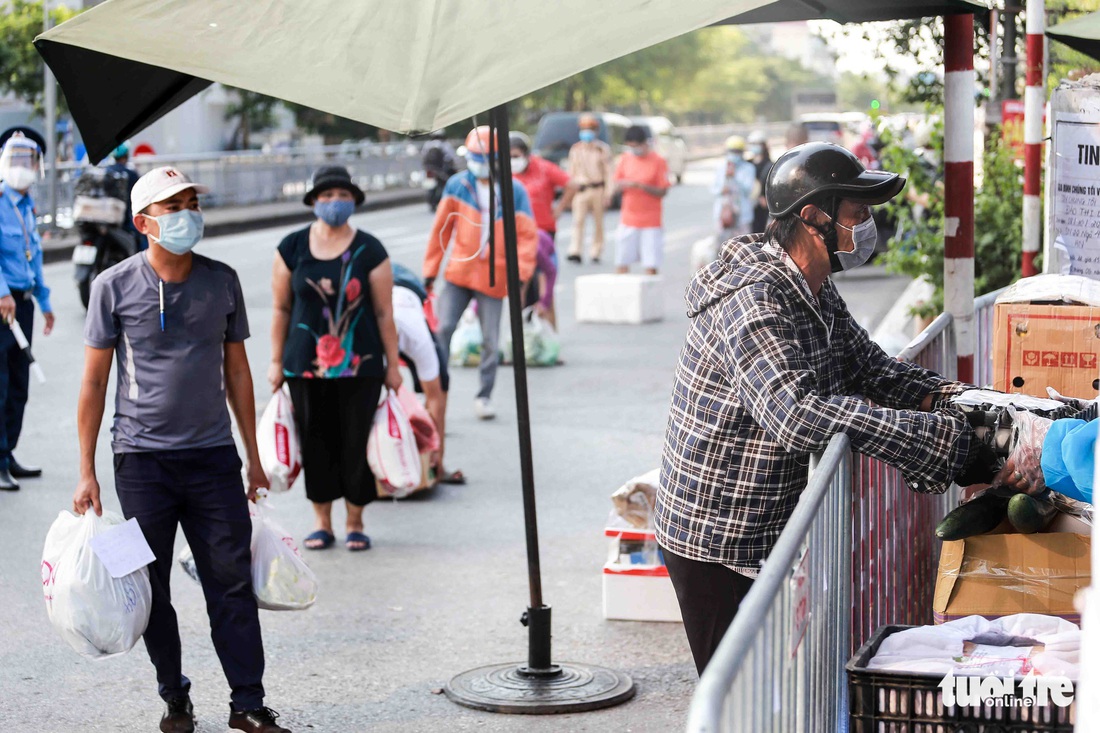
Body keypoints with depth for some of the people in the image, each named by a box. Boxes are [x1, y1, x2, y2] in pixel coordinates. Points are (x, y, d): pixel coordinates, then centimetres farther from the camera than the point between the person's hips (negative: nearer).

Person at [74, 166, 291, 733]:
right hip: (142, 458, -2)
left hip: (213, 455, 2)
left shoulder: (222, 281, 6)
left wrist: (253, 457, 13)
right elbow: (94, 381, 1)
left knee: (232, 583, 0)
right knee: (152, 589, 6)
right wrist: (86, 472, -2)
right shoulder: (115, 286, -2)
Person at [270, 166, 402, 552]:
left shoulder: (369, 251, -1)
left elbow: (384, 312, 0)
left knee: (356, 443, 1)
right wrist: (276, 361, 7)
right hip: (306, 365, 1)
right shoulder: (292, 248, 3)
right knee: (315, 443, 5)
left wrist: (392, 364, 0)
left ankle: (355, 522, 15)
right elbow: (281, 308, 7)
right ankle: (322, 522, 17)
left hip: (359, 365, -1)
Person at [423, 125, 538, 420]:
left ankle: (484, 397, 19)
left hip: (493, 277, -1)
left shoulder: (514, 191, -3)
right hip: (459, 271, 1)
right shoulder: (457, 185, 1)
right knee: (443, 328, -11)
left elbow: (528, 235, -3)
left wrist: (521, 273, -14)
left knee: (490, 340, 4)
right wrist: (430, 270, 7)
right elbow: (441, 229, 7)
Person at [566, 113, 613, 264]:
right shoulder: (575, 149, 9)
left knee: (598, 222, 6)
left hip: (598, 189, -1)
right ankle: (575, 252, -16)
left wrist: (607, 193, -4)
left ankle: (595, 252, 14)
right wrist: (571, 188, 5)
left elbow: (608, 171, 2)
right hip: (580, 189, 1)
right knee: (578, 221, -11)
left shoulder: (603, 149, 3)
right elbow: (572, 171, 12)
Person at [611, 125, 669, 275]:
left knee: (651, 265, -6)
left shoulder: (658, 161, -5)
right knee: (621, 263, 2)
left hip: (651, 222, -4)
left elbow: (662, 192, -8)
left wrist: (641, 186, -22)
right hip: (628, 221, 4)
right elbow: (617, 185, 10)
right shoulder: (625, 160, 7)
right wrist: (623, 185, -14)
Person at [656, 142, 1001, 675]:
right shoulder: (752, 302, -26)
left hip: (773, 535, 9)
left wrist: (954, 401, -10)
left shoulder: (818, 292, 7)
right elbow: (796, 412, -40)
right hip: (717, 545, -9)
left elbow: (870, 368, 12)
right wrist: (947, 438, -43)